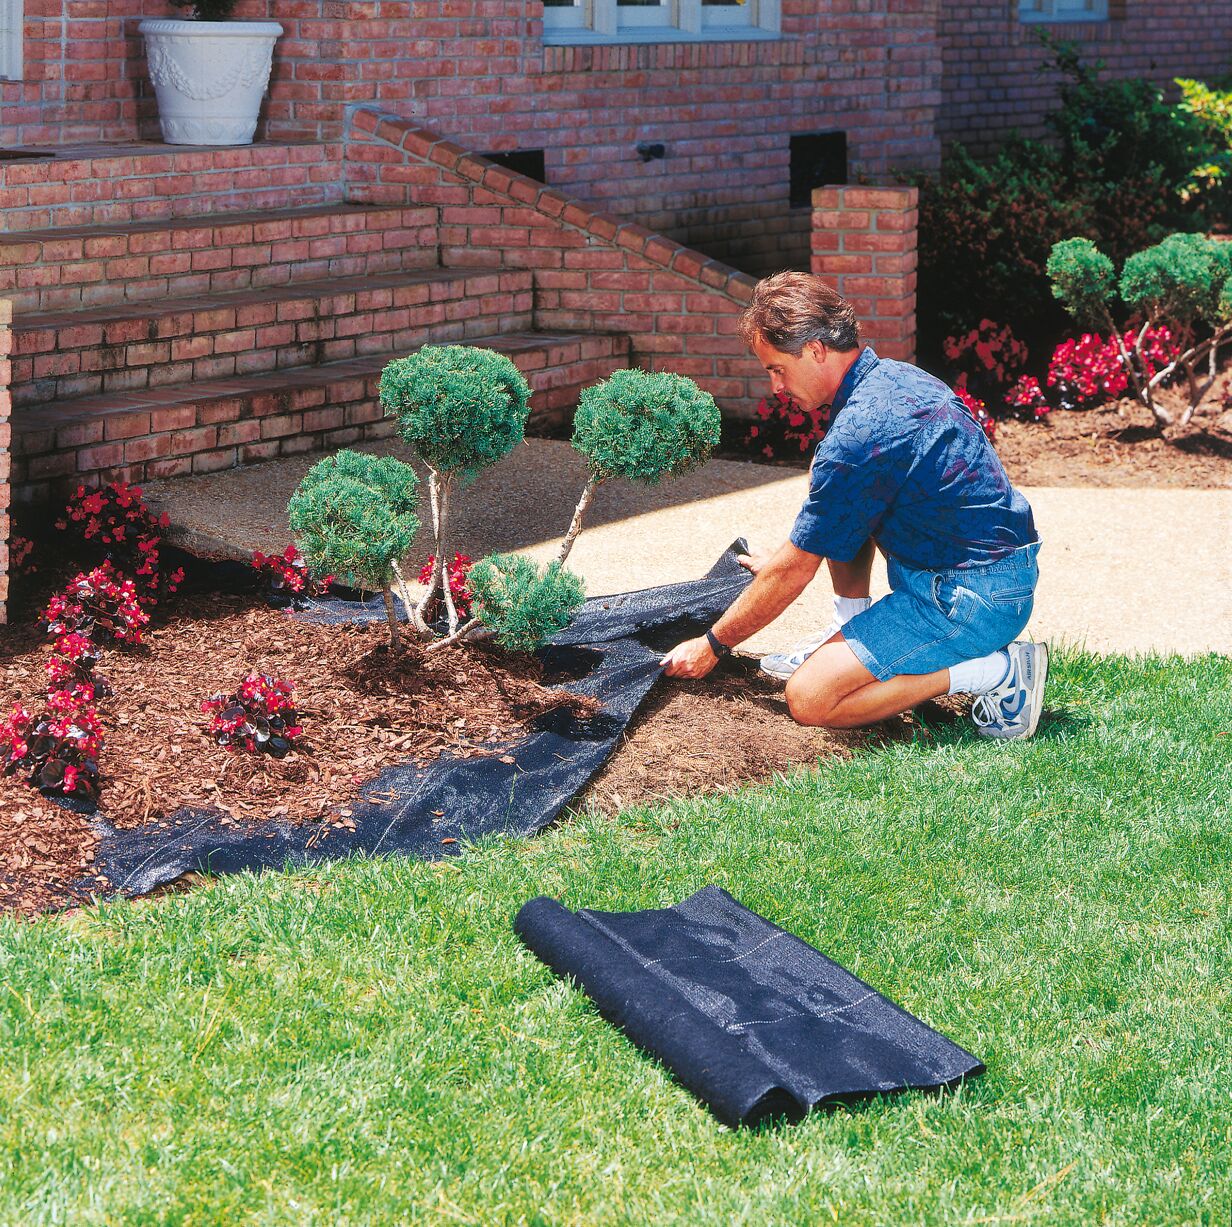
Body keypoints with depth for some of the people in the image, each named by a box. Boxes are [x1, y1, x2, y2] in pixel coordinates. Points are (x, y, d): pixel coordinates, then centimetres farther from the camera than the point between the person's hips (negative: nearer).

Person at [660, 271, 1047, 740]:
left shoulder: (860, 433, -22)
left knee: (808, 699, -14)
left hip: (976, 602, -10)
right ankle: (845, 638, 19)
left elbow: (793, 571, -13)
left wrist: (712, 646, -1)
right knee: (834, 493, 17)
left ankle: (999, 671, -10)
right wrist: (782, 564, 32)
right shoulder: (899, 377, 8)